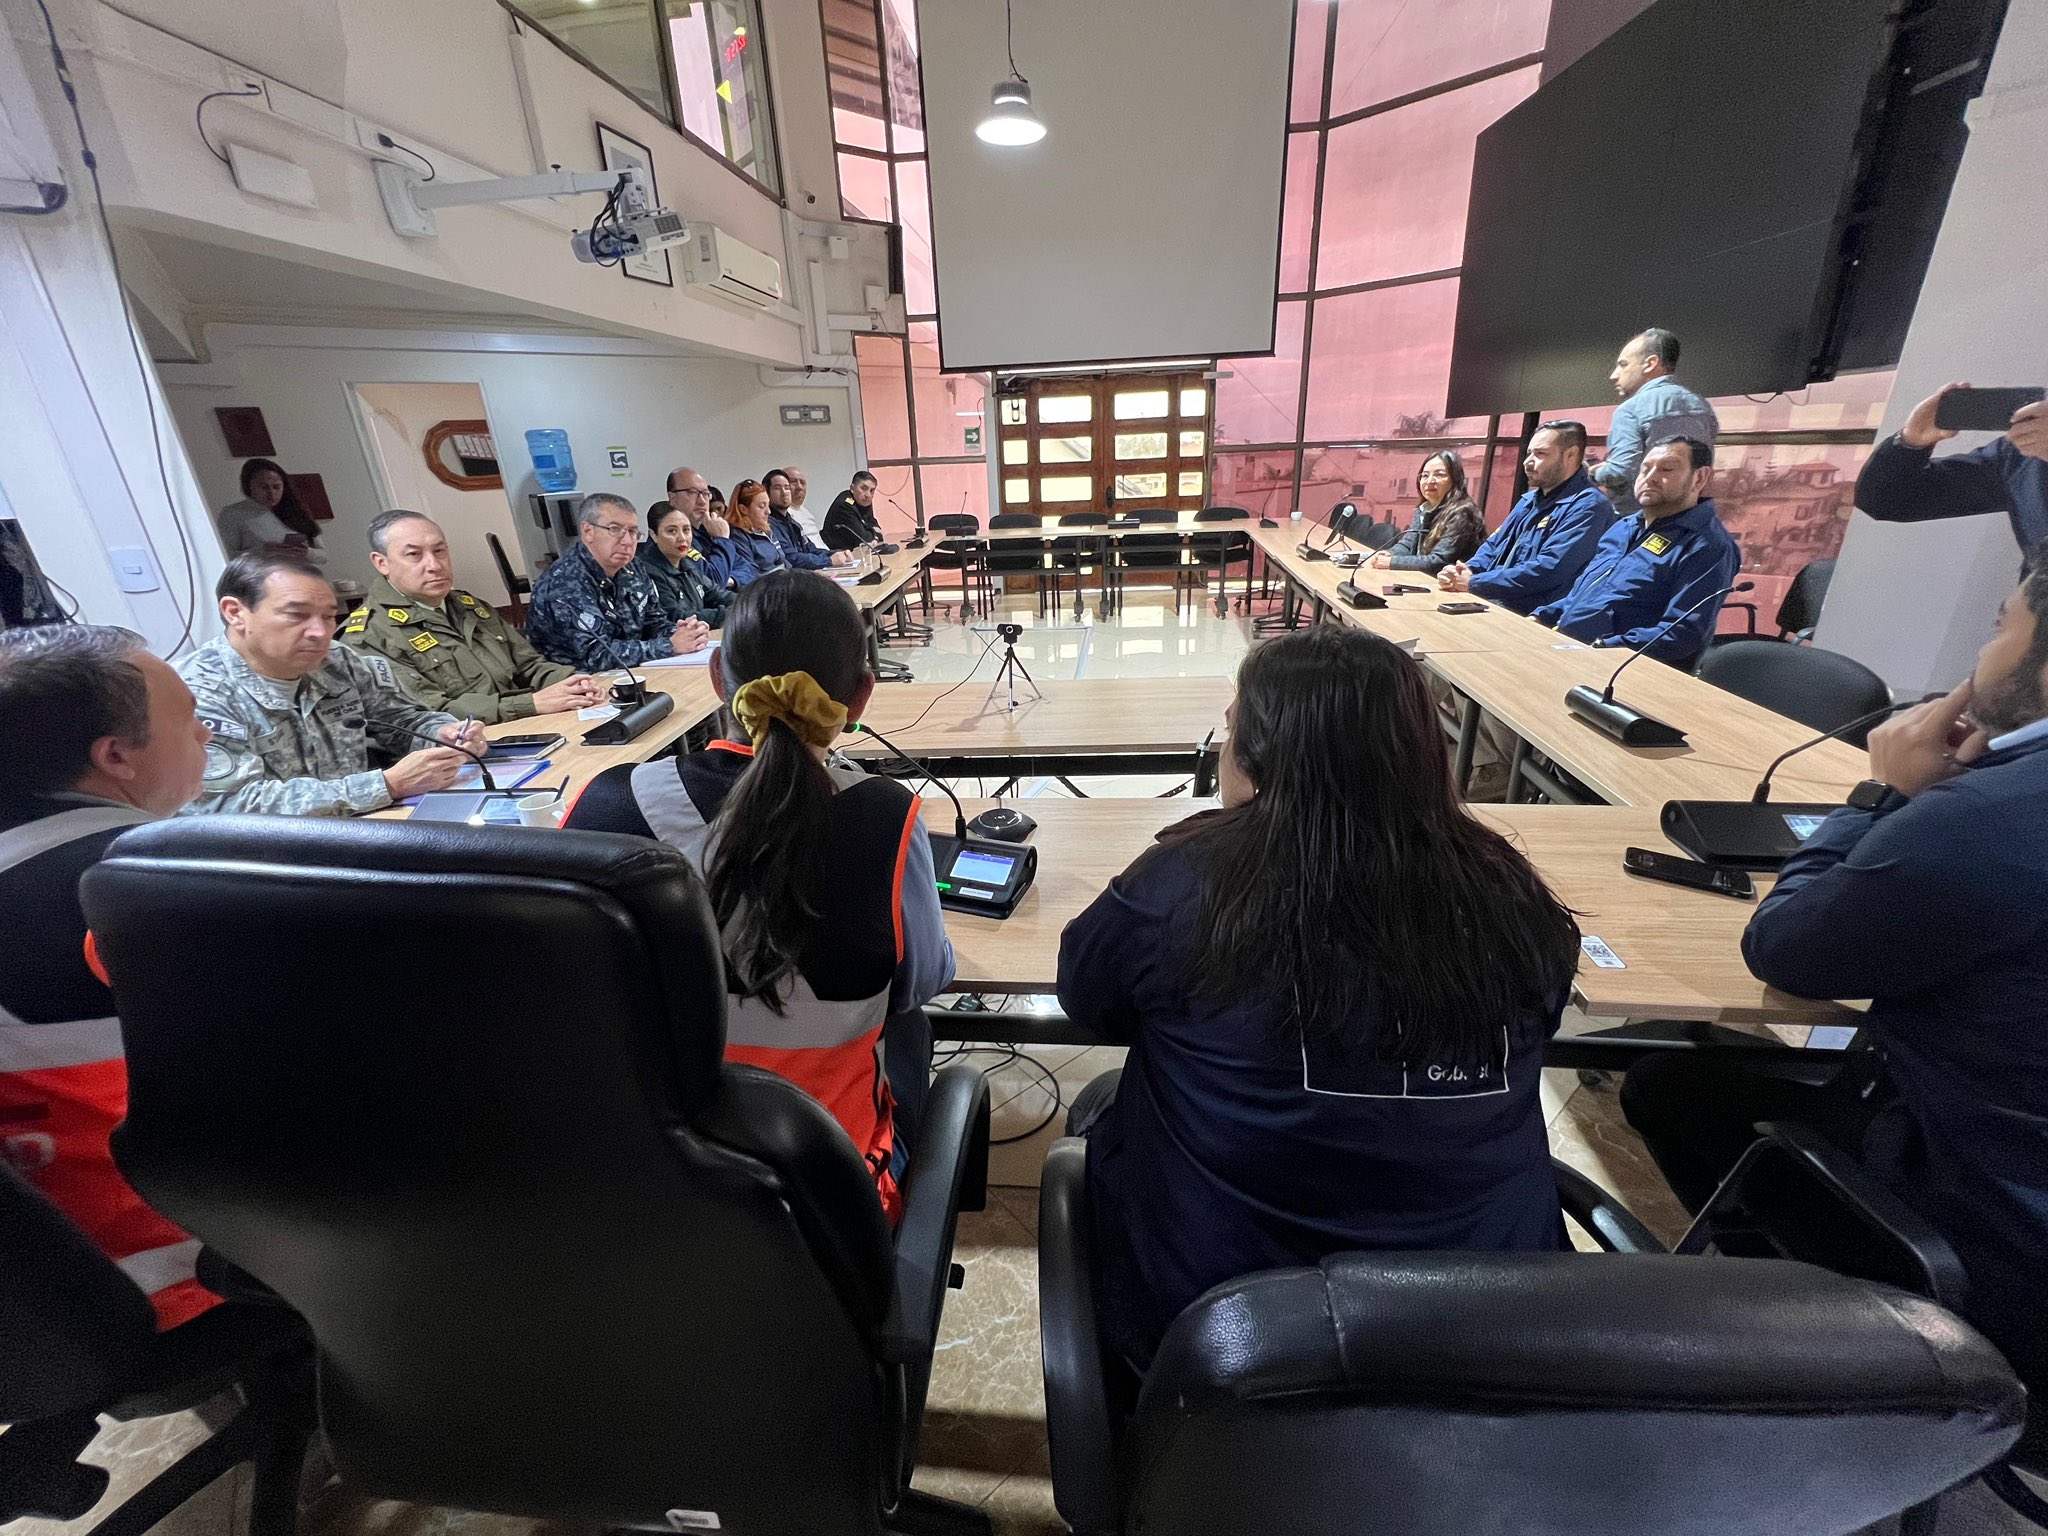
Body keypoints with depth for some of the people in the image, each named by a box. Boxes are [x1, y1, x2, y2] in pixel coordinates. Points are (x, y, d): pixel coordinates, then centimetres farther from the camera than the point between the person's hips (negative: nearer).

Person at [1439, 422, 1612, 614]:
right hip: (1493, 604, 8)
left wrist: (1473, 583, -19)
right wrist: (1469, 570, -4)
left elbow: (1547, 571, -22)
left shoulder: (1588, 506, -11)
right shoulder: (1531, 499, 18)